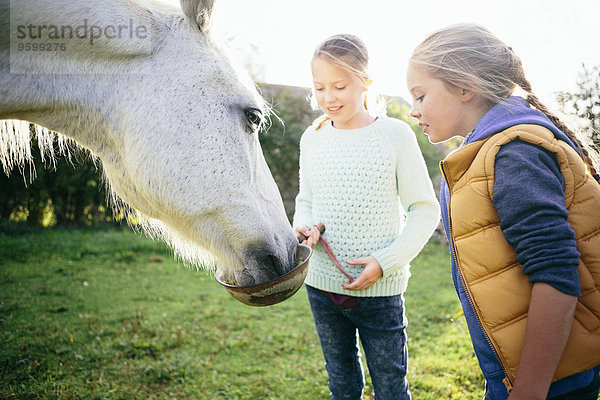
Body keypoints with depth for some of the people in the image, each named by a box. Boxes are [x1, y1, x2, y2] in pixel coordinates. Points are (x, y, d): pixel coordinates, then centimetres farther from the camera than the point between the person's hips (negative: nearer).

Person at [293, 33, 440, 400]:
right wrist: (305, 228, -9)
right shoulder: (312, 137, 3)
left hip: (380, 291, -3)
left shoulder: (395, 135, -9)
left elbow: (425, 211, -6)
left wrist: (385, 262, -16)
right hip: (321, 286, 4)